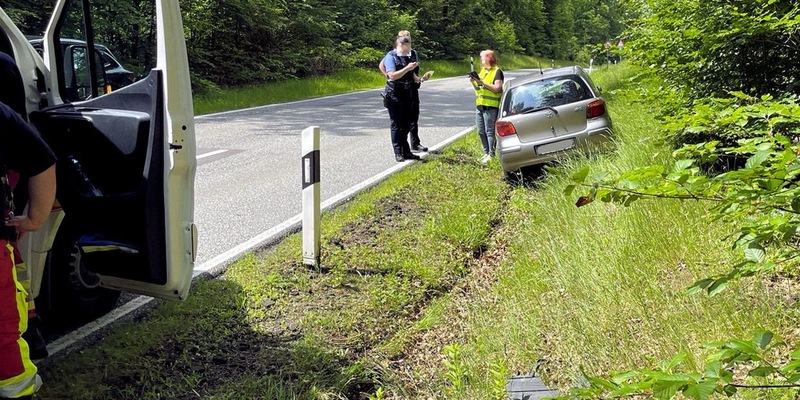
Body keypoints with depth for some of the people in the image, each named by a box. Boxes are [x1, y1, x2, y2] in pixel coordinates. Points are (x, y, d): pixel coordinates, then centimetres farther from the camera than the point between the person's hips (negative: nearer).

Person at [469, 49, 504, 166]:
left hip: (490, 107, -8)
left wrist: (482, 82, -17)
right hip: (480, 105, 8)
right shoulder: (483, 70, 19)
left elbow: (497, 88, -17)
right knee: (481, 132, 9)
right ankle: (486, 152, 19)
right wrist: (473, 82, 3)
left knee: (489, 132, -8)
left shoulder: (497, 71, -6)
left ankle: (491, 155, -5)